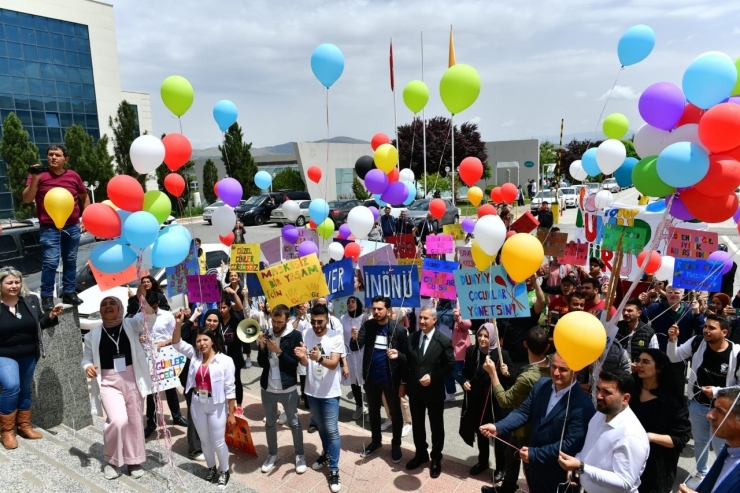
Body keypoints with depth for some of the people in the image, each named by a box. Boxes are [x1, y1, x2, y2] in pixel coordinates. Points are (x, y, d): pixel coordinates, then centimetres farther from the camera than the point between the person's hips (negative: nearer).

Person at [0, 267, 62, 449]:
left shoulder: (31, 301, -2)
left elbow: (39, 324, 7)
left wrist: (52, 316, -11)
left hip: (28, 355, 4)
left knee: (25, 389, 15)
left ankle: (24, 425, 32)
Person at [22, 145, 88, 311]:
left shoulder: (73, 176, 6)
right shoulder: (39, 175, -1)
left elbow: (85, 197, 19)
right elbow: (27, 199, -7)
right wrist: (35, 179, -18)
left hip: (72, 227, 3)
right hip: (49, 228, -3)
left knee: (71, 261, 10)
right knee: (51, 262, -10)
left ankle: (69, 293, 20)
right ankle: (47, 296, 2)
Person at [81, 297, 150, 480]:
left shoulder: (131, 325, -1)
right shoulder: (94, 334, 4)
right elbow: (87, 358, 9)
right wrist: (88, 367, -15)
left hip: (132, 379, 1)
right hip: (109, 382, 0)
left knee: (134, 420, 9)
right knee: (118, 420, -18)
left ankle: (134, 461, 28)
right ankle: (112, 460, 8)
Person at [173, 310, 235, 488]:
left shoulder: (225, 360, -15)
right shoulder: (194, 355, -1)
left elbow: (230, 389, -12)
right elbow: (177, 343, -5)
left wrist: (231, 413, -11)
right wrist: (178, 323, -21)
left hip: (216, 406, -4)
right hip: (197, 405, 5)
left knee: (218, 442, 7)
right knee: (205, 441, 19)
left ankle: (224, 471, 31)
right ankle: (211, 469, 41)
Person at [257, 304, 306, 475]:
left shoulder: (295, 335, -11)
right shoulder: (266, 334, -1)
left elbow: (294, 363, -14)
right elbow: (262, 363, -1)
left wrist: (279, 351, -26)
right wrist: (262, 347, -19)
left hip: (287, 388, -3)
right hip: (267, 387, 4)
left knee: (294, 423, 10)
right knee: (269, 423, 17)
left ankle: (300, 455, 27)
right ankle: (272, 454, 35)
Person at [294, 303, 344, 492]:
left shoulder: (336, 337, -16)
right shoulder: (306, 335, -5)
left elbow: (333, 364, -22)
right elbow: (305, 363, -7)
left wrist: (319, 358, -42)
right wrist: (302, 356, -31)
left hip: (330, 392, -4)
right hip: (312, 390, 4)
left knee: (332, 430, -1)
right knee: (320, 426, 22)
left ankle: (334, 470, 10)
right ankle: (326, 454, 44)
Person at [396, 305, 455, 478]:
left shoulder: (444, 341, -12)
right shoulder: (412, 338, 1)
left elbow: (450, 366, -11)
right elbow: (408, 362, 7)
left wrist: (432, 376, -19)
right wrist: (403, 383, 1)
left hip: (434, 391, -4)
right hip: (414, 390, 4)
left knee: (436, 426, 13)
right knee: (417, 424, 18)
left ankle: (436, 459, 31)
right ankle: (421, 454, 38)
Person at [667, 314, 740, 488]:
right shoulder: (697, 342, -14)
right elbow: (673, 358, -7)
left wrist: (718, 391, -24)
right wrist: (672, 340, -23)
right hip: (697, 405, 3)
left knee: (721, 447, 15)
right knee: (700, 441, 23)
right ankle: (701, 473, 46)